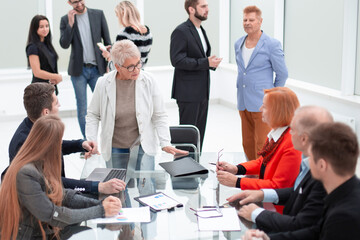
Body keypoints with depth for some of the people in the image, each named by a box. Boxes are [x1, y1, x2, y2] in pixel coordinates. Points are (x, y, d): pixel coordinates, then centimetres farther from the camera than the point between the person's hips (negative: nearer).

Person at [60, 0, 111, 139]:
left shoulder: (98, 15, 2)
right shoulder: (66, 19, 1)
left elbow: (107, 40, 6)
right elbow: (64, 44, -8)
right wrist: (70, 23, -17)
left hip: (97, 69, 0)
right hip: (78, 70, 0)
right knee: (82, 108, 4)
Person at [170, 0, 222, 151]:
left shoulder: (201, 30, 16)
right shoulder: (181, 31, -13)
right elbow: (177, 60, -21)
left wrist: (211, 62, 3)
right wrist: (206, 62, -22)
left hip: (202, 92, 9)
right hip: (188, 93, -9)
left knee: (199, 132, 13)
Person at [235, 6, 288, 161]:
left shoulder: (271, 45, -9)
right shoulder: (238, 44, 10)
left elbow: (282, 74, -2)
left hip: (262, 104, -6)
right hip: (243, 104, 6)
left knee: (262, 146, -5)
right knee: (247, 145, 13)